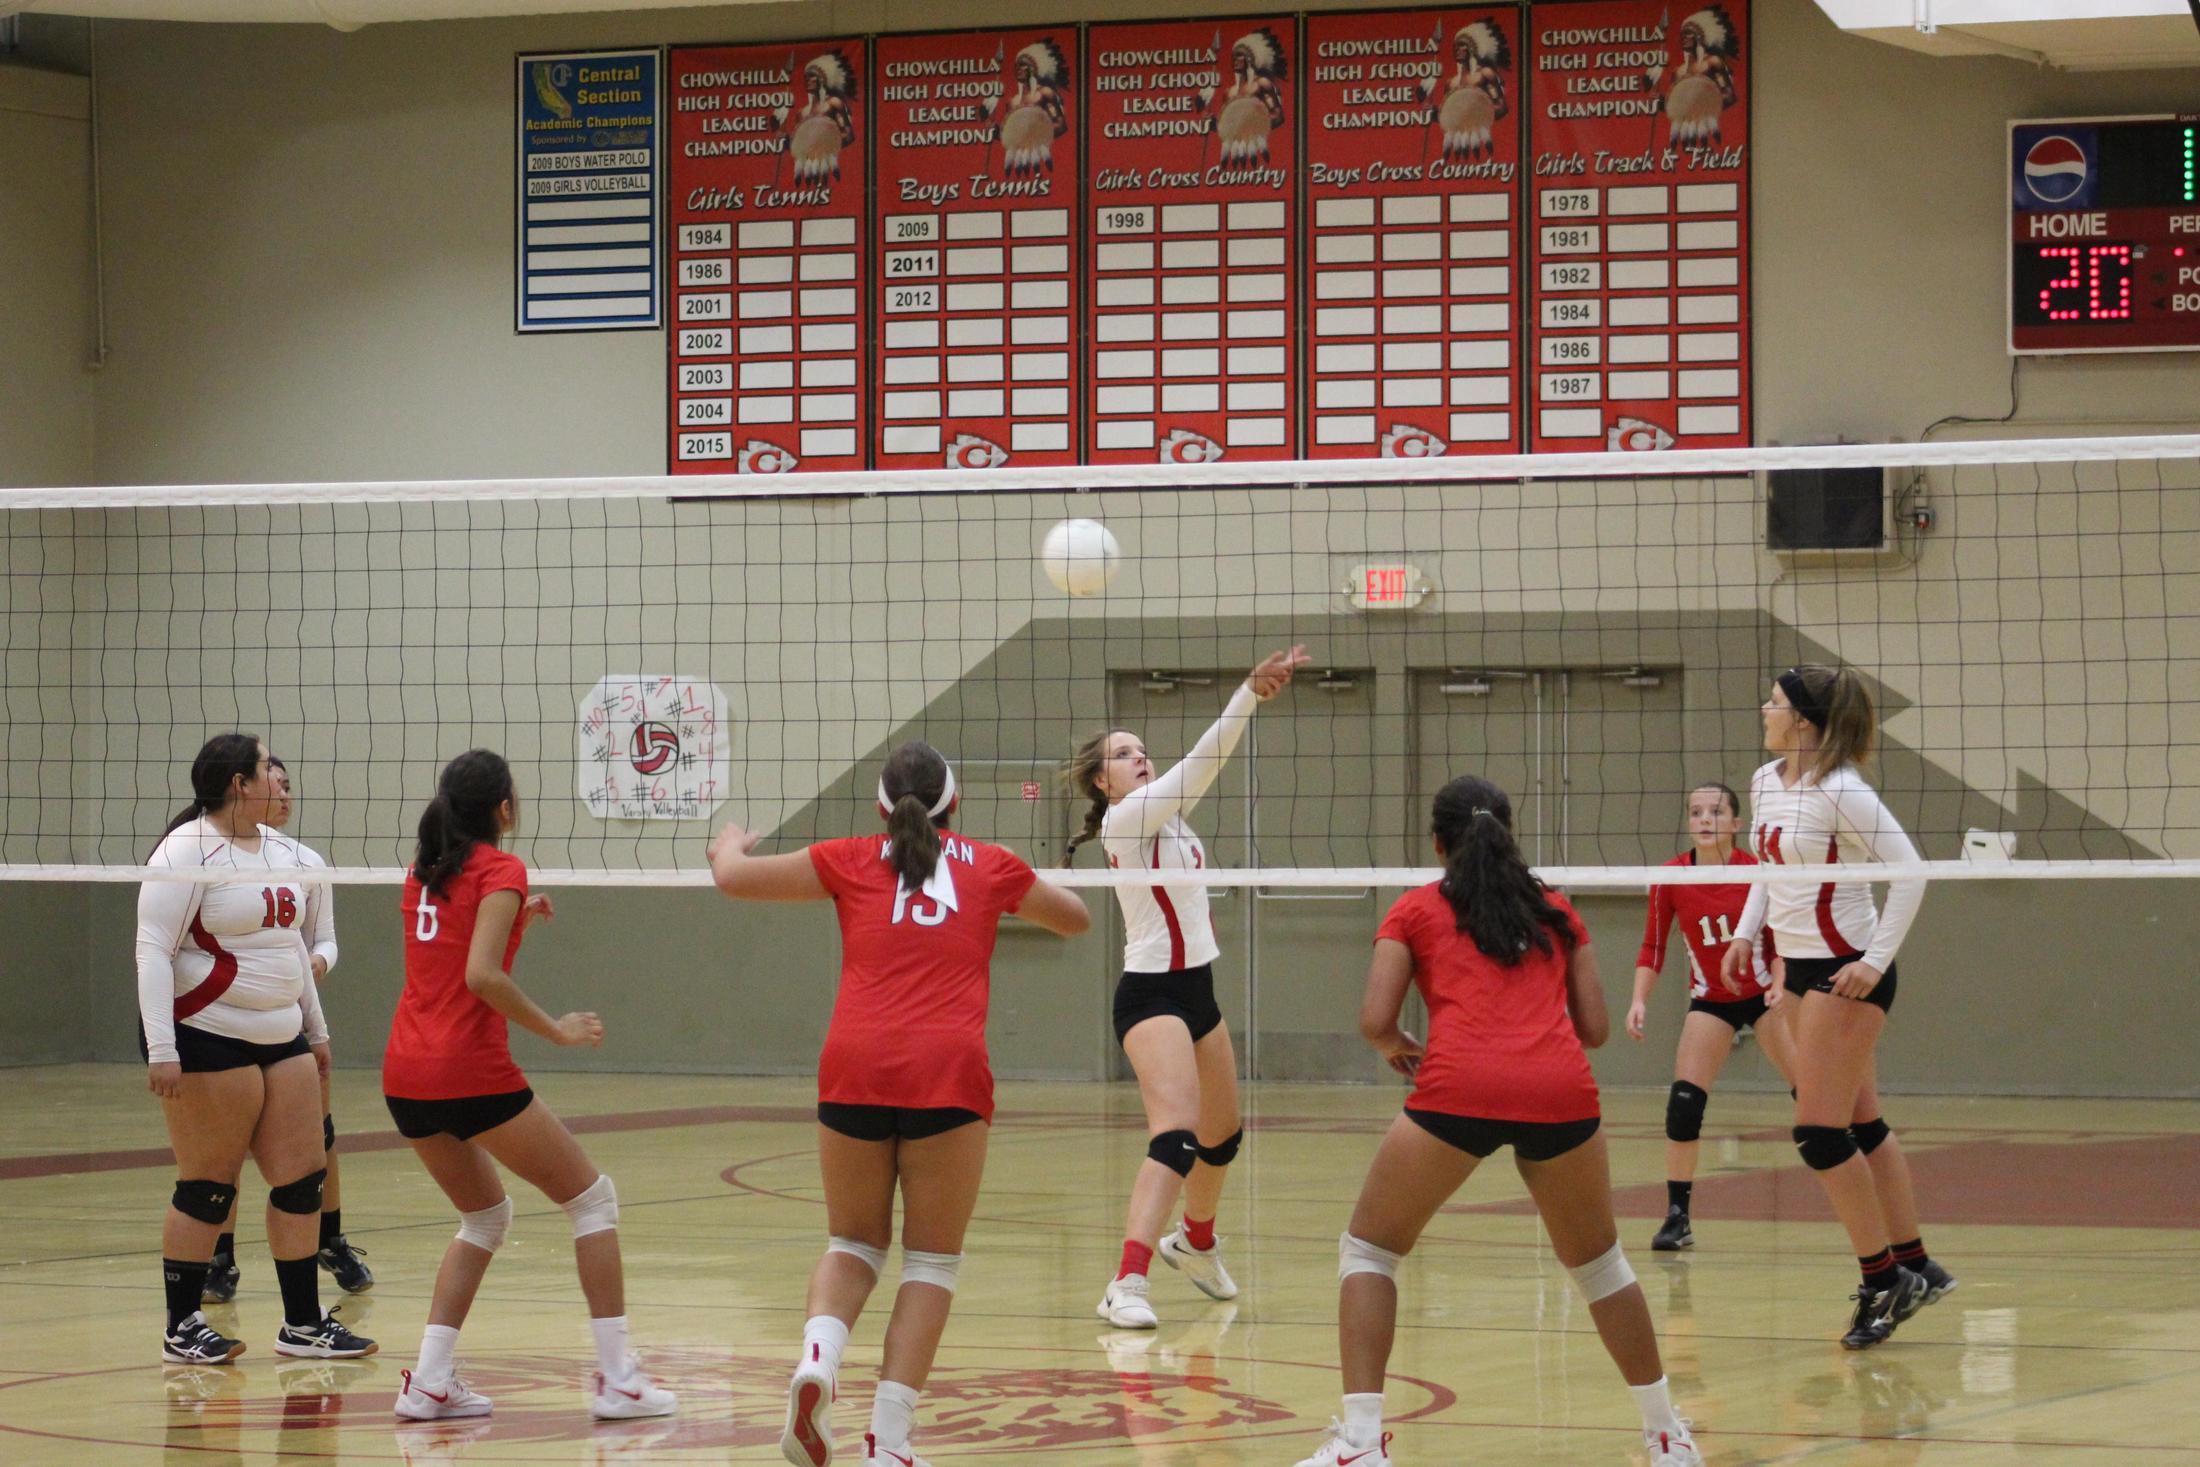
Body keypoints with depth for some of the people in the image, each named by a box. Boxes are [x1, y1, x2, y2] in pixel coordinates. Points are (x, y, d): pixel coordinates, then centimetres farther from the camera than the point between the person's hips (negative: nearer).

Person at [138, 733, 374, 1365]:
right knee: (207, 1187, -2)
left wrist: (316, 1029, 25)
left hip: (279, 1038, 8)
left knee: (302, 1180, 6)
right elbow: (152, 950, -15)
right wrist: (161, 1050, -21)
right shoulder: (187, 852, -11)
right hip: (206, 1039, -8)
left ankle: (303, 1324, 13)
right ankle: (182, 1328, 9)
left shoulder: (276, 852, 14)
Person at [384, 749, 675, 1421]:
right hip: (471, 1073, -7)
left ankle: (430, 1379, 10)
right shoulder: (501, 870, -7)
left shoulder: (424, 871, 15)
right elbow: (482, 975, -19)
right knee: (591, 1197, 6)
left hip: (405, 1079, 7)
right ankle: (617, 1378, 1)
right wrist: (556, 1029, -11)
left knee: (485, 1215, 24)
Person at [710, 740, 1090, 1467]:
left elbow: (733, 877, 17)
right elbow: (1076, 918, 34)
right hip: (948, 1072, -1)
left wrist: (730, 843, 40)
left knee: (854, 1242, 19)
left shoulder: (853, 861, 14)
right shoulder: (991, 867, 16)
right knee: (932, 1259, 10)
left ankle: (818, 1354, -12)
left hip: (855, 1066, 1)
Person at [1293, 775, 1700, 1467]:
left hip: (1458, 1090, -3)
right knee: (1597, 1262, 24)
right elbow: (1594, 1026, 21)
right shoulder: (1556, 911, 24)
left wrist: (1398, 1047, 28)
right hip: (1561, 1094, 3)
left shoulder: (1415, 910, 16)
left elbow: (1375, 1022, 6)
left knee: (1368, 1250, 14)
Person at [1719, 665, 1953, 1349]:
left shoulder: (1841, 793, -18)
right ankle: (1915, 1266, 22)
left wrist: (1877, 959, -21)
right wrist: (1747, 931, 12)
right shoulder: (1765, 782, 7)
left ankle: (1883, 1281, -1)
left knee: (1820, 1132, -10)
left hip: (1847, 972, -9)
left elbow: (1909, 871, -19)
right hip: (1801, 968, 9)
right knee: (1859, 1127, 13)